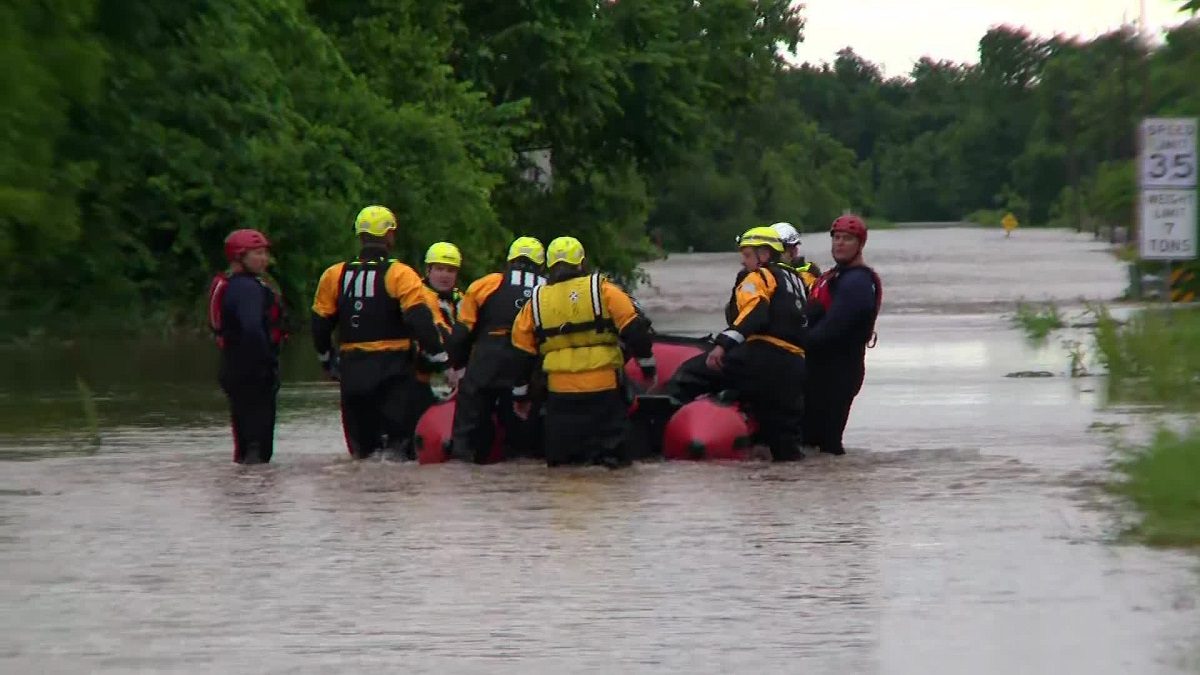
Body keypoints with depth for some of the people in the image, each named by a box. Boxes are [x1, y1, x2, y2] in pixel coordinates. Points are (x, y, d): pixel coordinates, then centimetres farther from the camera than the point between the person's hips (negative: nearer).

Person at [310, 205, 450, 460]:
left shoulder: (334, 276, 5)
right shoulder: (400, 275, -9)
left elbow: (320, 325, 11)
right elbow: (422, 321, -16)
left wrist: (328, 362, 27)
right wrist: (441, 360, -7)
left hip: (352, 369, 4)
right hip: (393, 368, -4)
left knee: (361, 444, 13)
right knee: (399, 439, -4)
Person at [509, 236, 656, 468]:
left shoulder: (536, 302, 9)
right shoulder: (602, 290, -1)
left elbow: (522, 350, 14)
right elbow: (634, 329, -4)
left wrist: (520, 395, 23)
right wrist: (648, 365, 9)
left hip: (560, 390, 2)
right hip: (604, 386, -2)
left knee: (561, 461, 8)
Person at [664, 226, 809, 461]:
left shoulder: (760, 277, 4)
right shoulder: (797, 281, 30)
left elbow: (754, 312, -16)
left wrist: (725, 343, -27)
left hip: (762, 356, -8)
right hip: (795, 368, 8)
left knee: (692, 373, -7)